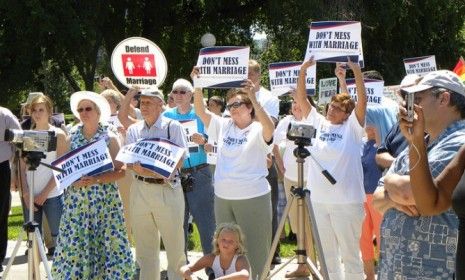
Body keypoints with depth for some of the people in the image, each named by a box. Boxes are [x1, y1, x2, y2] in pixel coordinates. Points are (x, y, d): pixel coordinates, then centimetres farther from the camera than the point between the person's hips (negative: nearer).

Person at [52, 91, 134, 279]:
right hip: (77, 200, 3)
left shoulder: (109, 137, -1)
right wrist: (73, 180, -10)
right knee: (75, 245, 0)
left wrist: (96, 180, -18)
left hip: (104, 200, -3)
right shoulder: (72, 138, 9)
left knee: (106, 243, -3)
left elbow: (120, 171, -6)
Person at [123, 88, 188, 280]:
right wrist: (137, 168, -19)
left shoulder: (172, 127, -3)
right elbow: (127, 160, 4)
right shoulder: (133, 130, 10)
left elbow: (179, 161, -9)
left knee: (175, 245, 0)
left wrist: (154, 171, -22)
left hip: (167, 188, -4)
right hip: (140, 189, 4)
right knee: (144, 247, 12)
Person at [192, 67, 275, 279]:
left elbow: (270, 128, -29)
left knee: (253, 249, 1)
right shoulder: (223, 126, 8)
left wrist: (253, 98, -38)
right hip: (223, 197, 6)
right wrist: (198, 85, -14)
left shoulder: (258, 130, -7)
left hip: (253, 198, -5)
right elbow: (200, 111, 1)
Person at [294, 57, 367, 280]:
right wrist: (303, 71, -9)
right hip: (318, 200, 4)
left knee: (350, 254, 3)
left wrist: (356, 71, -24)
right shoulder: (317, 122, 8)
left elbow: (362, 100, -15)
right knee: (326, 254, 13)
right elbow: (301, 99, 3)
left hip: (347, 201, -4)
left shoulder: (352, 127, -2)